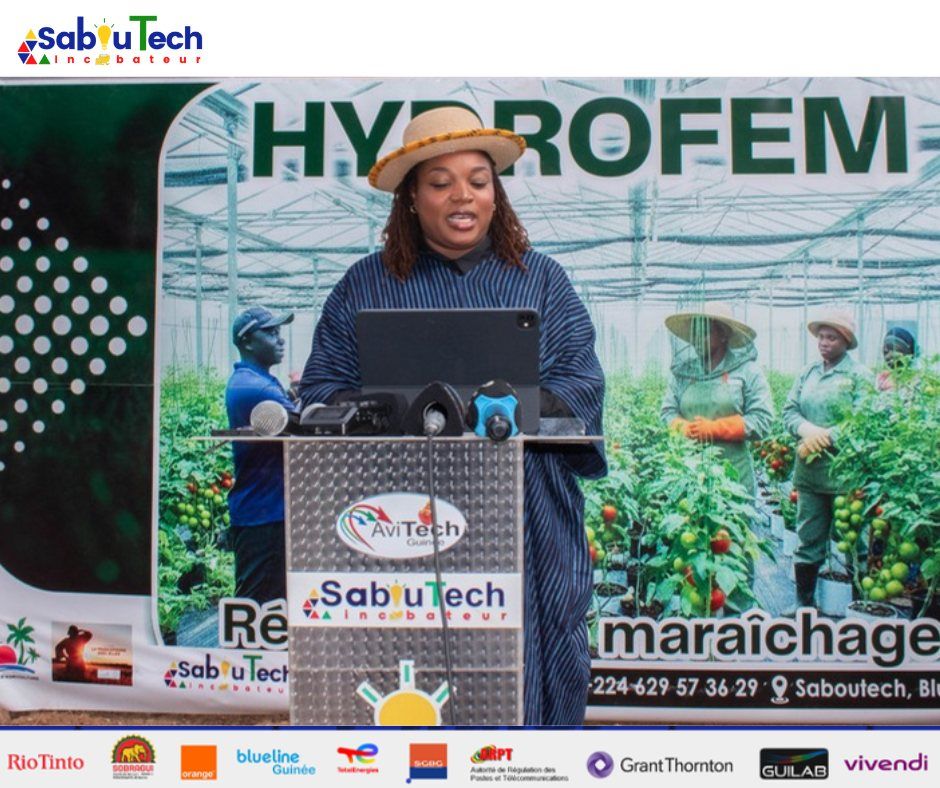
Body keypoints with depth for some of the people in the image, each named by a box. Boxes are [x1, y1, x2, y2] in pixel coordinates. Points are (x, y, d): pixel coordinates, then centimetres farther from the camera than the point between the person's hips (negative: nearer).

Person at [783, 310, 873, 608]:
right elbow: (789, 410, 9)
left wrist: (824, 438, -16)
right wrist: (807, 429, -12)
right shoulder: (807, 373, 12)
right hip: (809, 471, 4)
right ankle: (804, 601, 20)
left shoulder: (859, 376, -4)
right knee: (808, 541, 10)